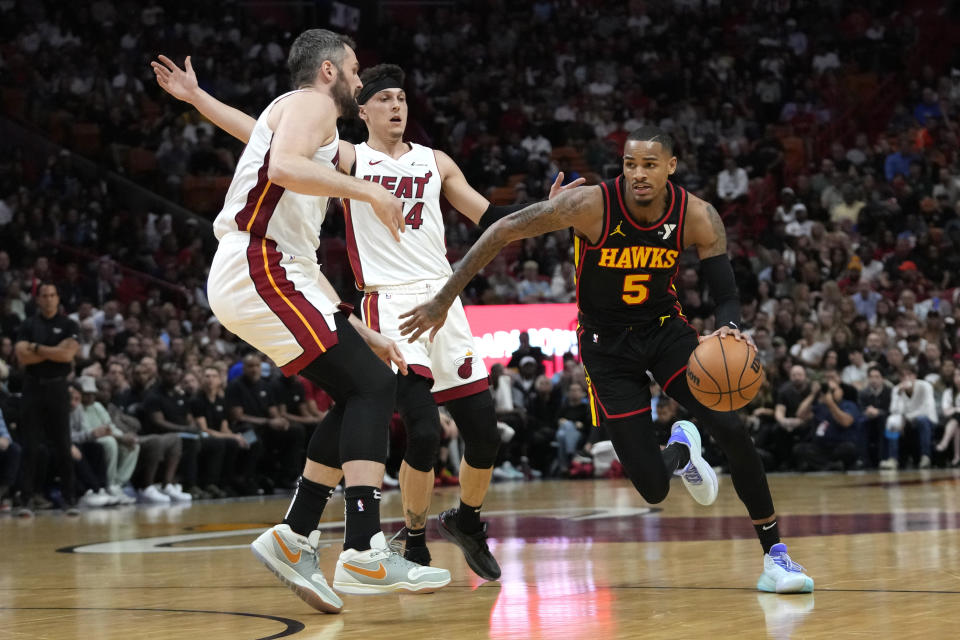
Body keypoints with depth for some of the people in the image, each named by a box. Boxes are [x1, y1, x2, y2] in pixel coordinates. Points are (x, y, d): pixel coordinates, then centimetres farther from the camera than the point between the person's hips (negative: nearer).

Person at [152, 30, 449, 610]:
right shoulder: (312, 104, 1)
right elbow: (285, 166, -22)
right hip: (258, 269, -10)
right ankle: (364, 554, -20)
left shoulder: (329, 145, 30)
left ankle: (296, 538, 10)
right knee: (372, 387, -13)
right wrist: (366, 191, -19)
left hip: (271, 274, 10)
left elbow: (304, 261, 29)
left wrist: (360, 333, 26)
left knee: (361, 397, 11)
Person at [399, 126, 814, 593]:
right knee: (654, 489, -8)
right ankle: (680, 450, 33)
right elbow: (504, 231, -17)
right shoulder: (591, 205, -25)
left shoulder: (698, 218, -17)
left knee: (731, 429, -20)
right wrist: (443, 301, -18)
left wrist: (728, 331, -36)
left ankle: (775, 556, -4)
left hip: (665, 327, 2)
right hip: (607, 343, -2)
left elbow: (726, 296, -11)